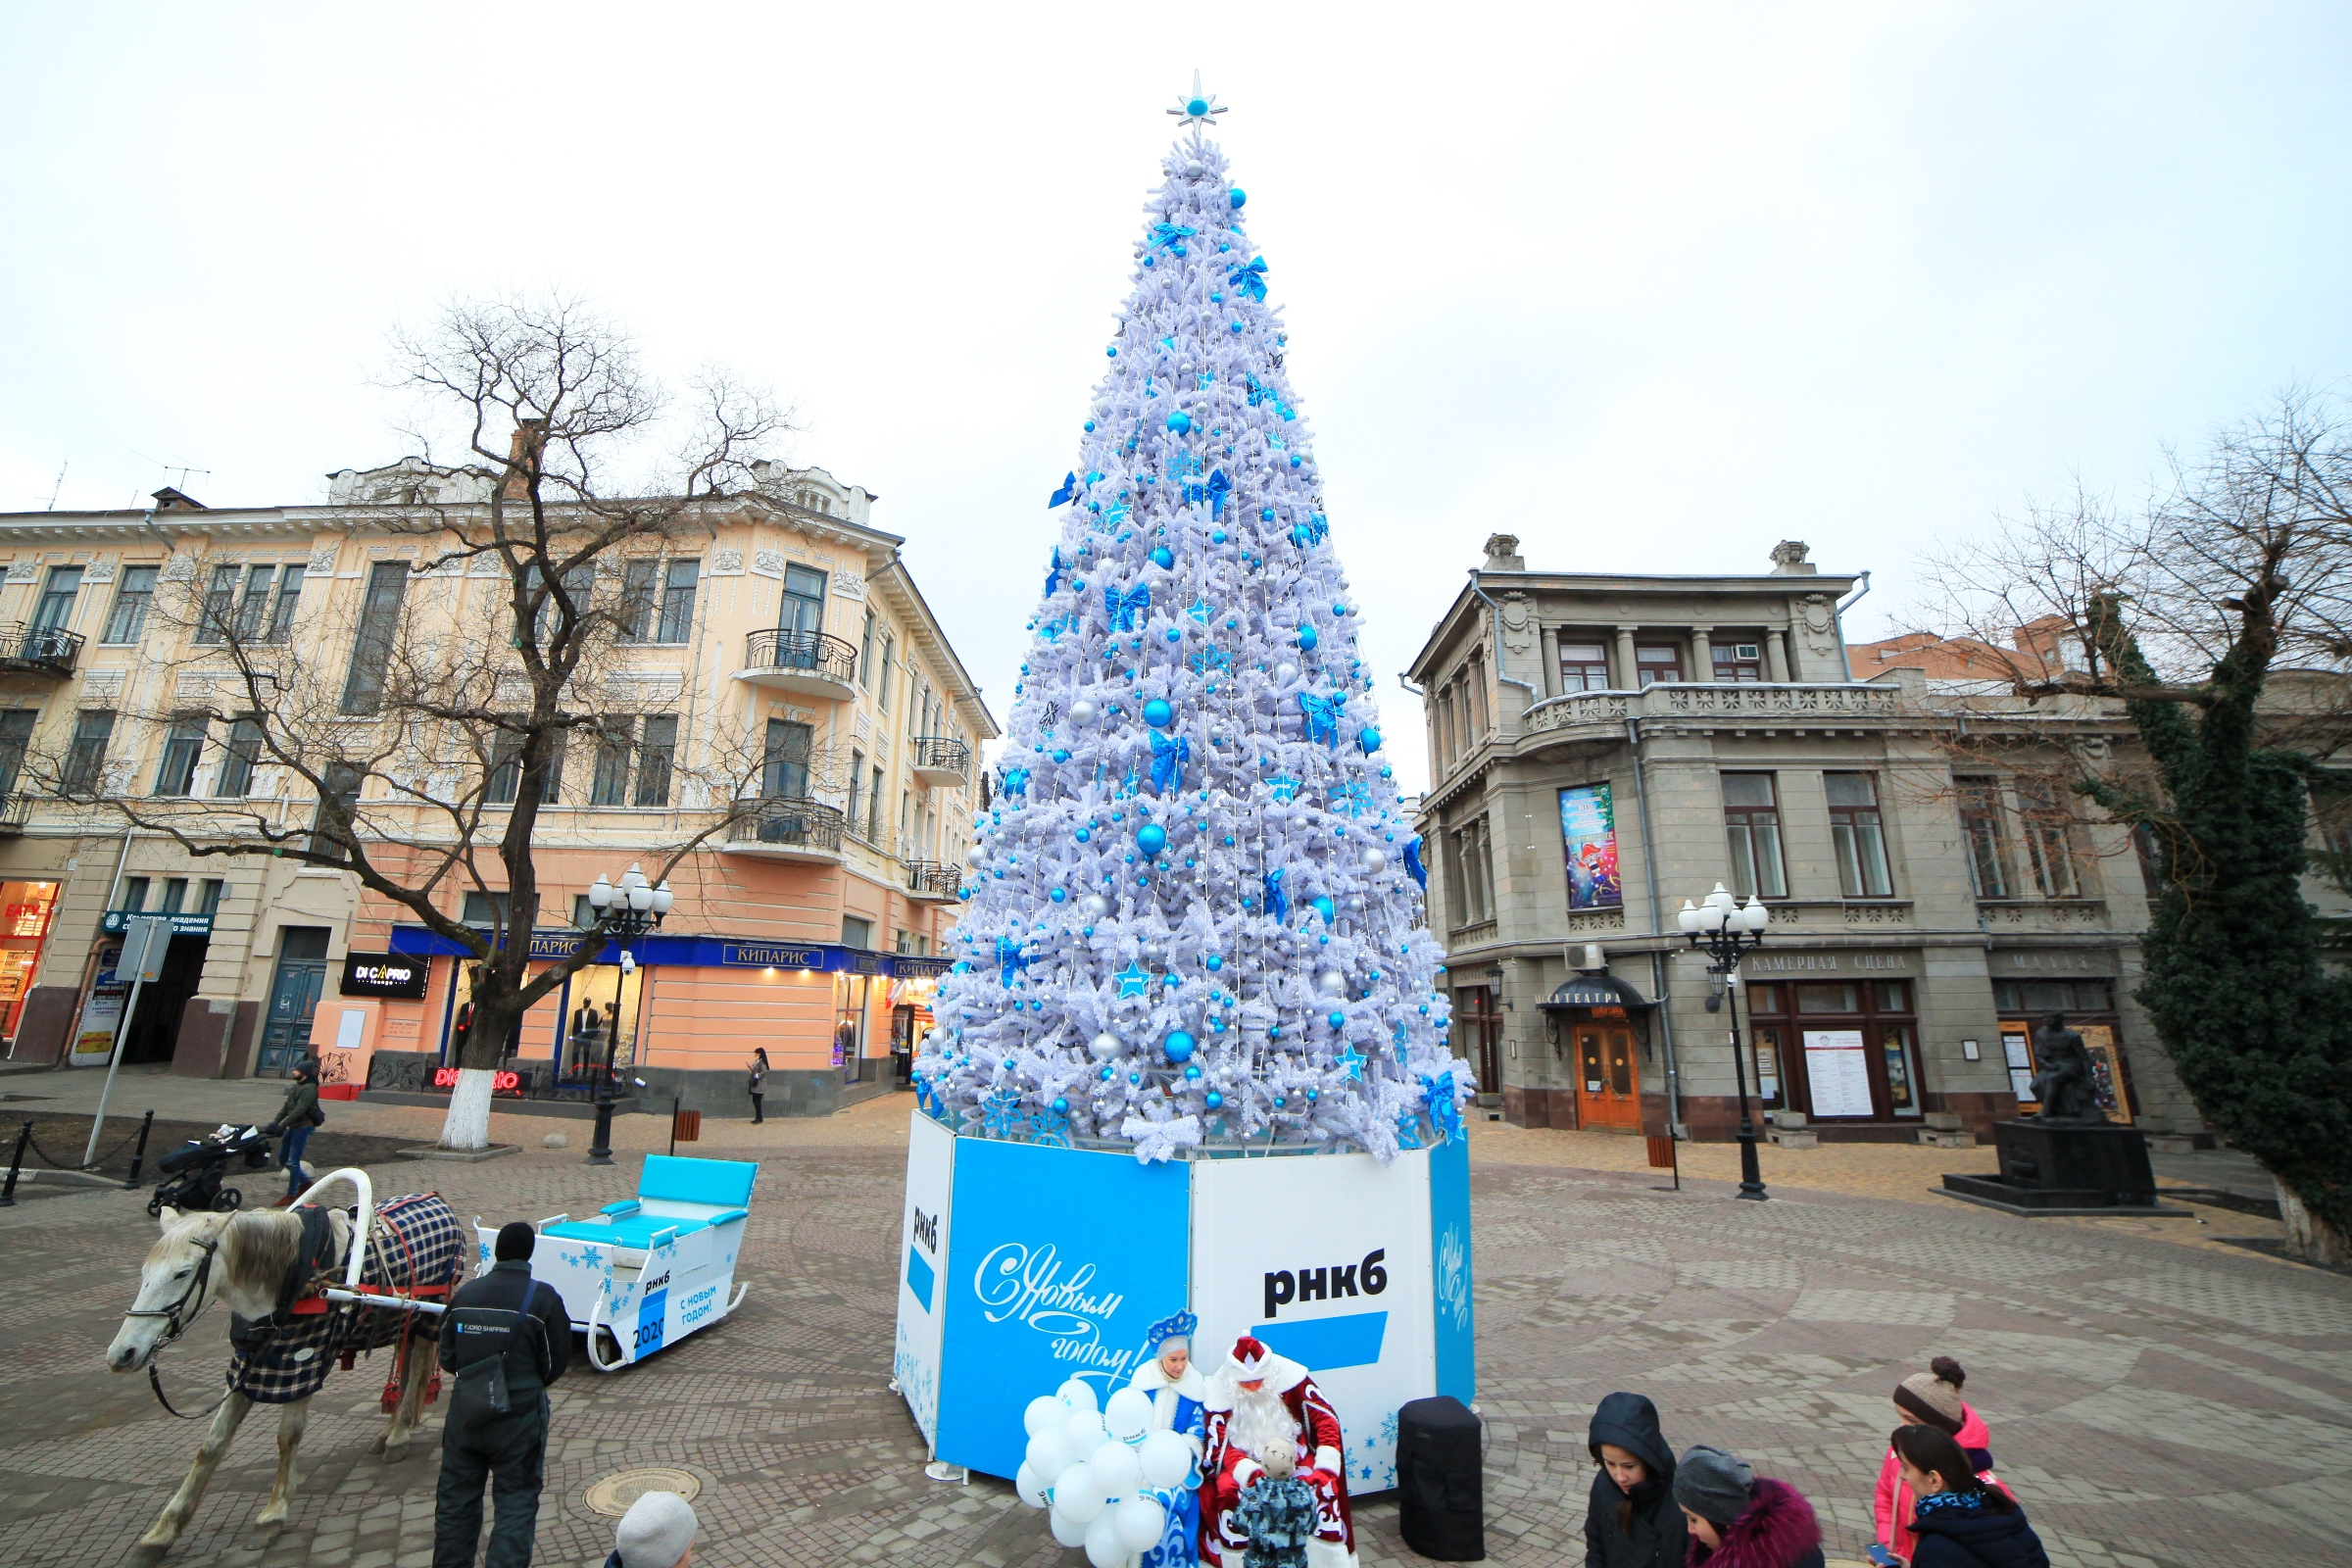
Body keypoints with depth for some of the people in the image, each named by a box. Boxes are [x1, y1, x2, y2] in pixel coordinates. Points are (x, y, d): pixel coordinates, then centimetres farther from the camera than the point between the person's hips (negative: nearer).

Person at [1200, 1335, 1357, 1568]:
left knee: (1322, 1486, -24)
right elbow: (1220, 1448, -18)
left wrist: (1326, 1467, -26)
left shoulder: (1289, 1377, -18)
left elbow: (1327, 1420, -14)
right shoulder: (1219, 1393, -17)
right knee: (1227, 1490, -29)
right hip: (1241, 1464, -1)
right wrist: (1250, 1473, -35)